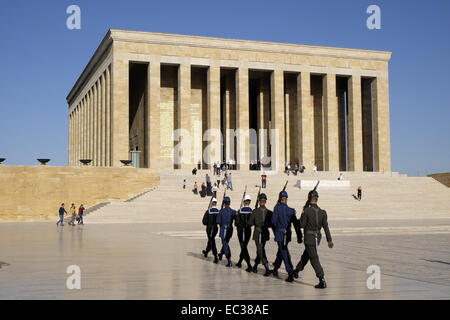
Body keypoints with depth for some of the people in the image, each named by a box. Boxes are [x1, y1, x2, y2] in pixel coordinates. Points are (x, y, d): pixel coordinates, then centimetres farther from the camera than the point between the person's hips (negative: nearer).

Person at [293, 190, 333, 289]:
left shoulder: (306, 211, -14)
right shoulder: (322, 212, -1)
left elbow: (302, 225, -11)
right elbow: (326, 227, -2)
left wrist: (302, 216, 6)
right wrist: (329, 240, -2)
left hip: (309, 237, -6)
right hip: (317, 237, 6)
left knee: (314, 259, -5)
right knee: (306, 255, 24)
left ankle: (322, 281, -13)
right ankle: (297, 271, 44)